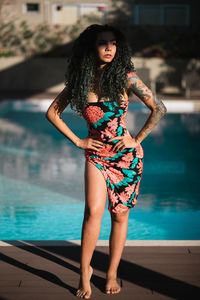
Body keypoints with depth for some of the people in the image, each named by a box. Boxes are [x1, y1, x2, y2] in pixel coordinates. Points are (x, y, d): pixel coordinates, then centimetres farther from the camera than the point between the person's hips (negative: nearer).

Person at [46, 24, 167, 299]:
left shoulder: (126, 77, -6)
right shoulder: (79, 80, 1)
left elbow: (159, 109, -4)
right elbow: (52, 113, 10)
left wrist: (137, 139, -6)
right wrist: (77, 141, 3)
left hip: (126, 155, -1)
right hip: (96, 155, 1)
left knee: (120, 215, 5)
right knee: (94, 210, -15)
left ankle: (112, 274, 20)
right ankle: (85, 271, 3)